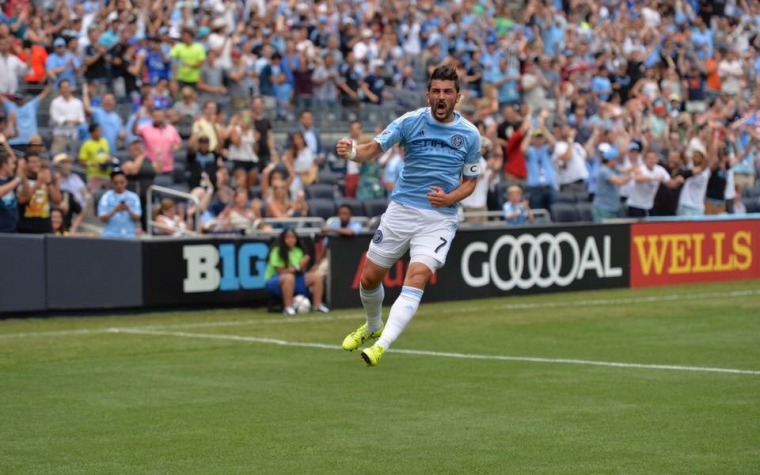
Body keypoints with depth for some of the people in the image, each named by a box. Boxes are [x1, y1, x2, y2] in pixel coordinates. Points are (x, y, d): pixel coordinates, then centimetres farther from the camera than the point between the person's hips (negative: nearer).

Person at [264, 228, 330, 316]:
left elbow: (302, 271, 3)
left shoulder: (299, 251, 5)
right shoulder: (277, 251, -13)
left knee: (317, 276, -8)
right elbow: (280, 272, -18)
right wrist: (296, 268, -19)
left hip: (296, 280, 6)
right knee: (288, 277, -41)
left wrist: (303, 265, -18)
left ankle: (317, 305, -4)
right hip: (275, 281, -6)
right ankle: (288, 308, -36)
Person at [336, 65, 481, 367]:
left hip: (439, 218, -1)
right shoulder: (410, 122, -4)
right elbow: (375, 148, -14)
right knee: (369, 277, 8)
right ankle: (373, 327, 38)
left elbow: (470, 182, 9)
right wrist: (352, 152, -37)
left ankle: (382, 345, -25)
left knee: (416, 278, -22)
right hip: (401, 210, 1)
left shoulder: (469, 135, 0)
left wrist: (449, 198, -12)